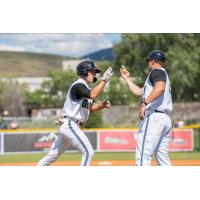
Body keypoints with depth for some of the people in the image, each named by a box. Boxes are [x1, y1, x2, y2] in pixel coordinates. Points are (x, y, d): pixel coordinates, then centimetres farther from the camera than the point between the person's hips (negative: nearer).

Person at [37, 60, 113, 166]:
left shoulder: (84, 88, 18)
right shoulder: (78, 86, -14)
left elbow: (91, 108, 19)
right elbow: (93, 95, -32)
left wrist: (102, 105, 0)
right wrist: (104, 79, -27)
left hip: (65, 126, 10)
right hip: (70, 125, -10)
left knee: (53, 155, 14)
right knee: (88, 152, -11)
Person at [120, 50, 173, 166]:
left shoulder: (157, 71, 0)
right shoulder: (164, 75, 29)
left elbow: (160, 88, -23)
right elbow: (139, 92, 31)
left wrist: (144, 103, -29)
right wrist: (126, 78, 39)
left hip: (153, 117, -10)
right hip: (166, 119, 10)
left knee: (143, 157, -13)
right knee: (163, 158, 11)